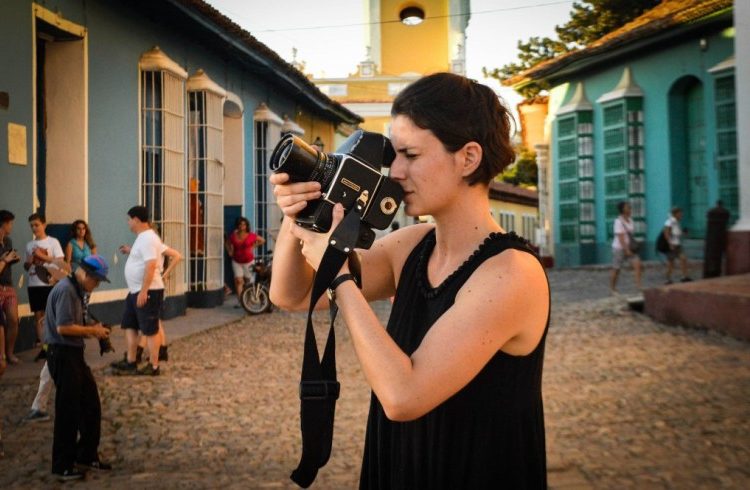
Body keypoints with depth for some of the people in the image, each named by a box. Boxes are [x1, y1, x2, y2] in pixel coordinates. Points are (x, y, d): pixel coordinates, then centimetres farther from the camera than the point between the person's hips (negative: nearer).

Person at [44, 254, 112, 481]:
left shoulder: (79, 290, 12)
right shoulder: (66, 290, -18)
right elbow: (63, 327, -24)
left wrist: (94, 328, 2)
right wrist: (93, 330, -15)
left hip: (75, 353, 10)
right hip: (62, 354, -10)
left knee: (91, 404, 16)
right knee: (68, 410, 0)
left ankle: (87, 454, 30)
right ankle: (62, 466, 12)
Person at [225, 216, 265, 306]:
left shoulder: (251, 236, -8)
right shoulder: (233, 236, -4)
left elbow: (262, 240, 6)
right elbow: (227, 243, 17)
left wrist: (253, 246, -1)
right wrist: (229, 251, 4)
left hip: (248, 261, 0)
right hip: (236, 262, 0)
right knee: (238, 280, -9)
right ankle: (239, 301, -8)